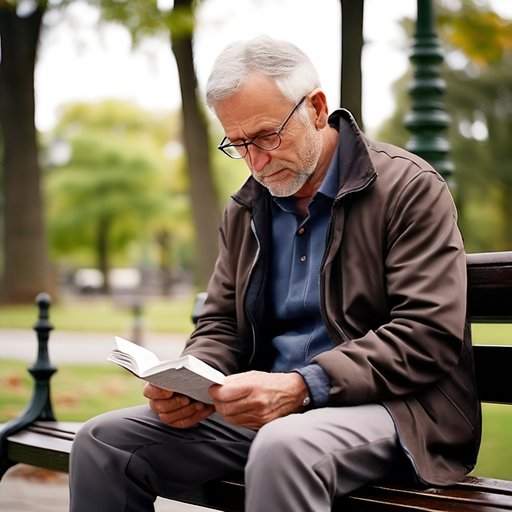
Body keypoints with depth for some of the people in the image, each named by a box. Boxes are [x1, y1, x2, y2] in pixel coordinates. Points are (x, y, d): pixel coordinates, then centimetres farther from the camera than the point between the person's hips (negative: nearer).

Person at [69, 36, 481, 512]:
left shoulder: (410, 187, -6)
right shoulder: (244, 210, 15)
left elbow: (429, 334, -14)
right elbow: (221, 325, 19)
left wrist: (302, 387, -25)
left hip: (386, 407, -6)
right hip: (264, 406, 7)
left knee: (283, 447, -40)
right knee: (102, 440, -10)